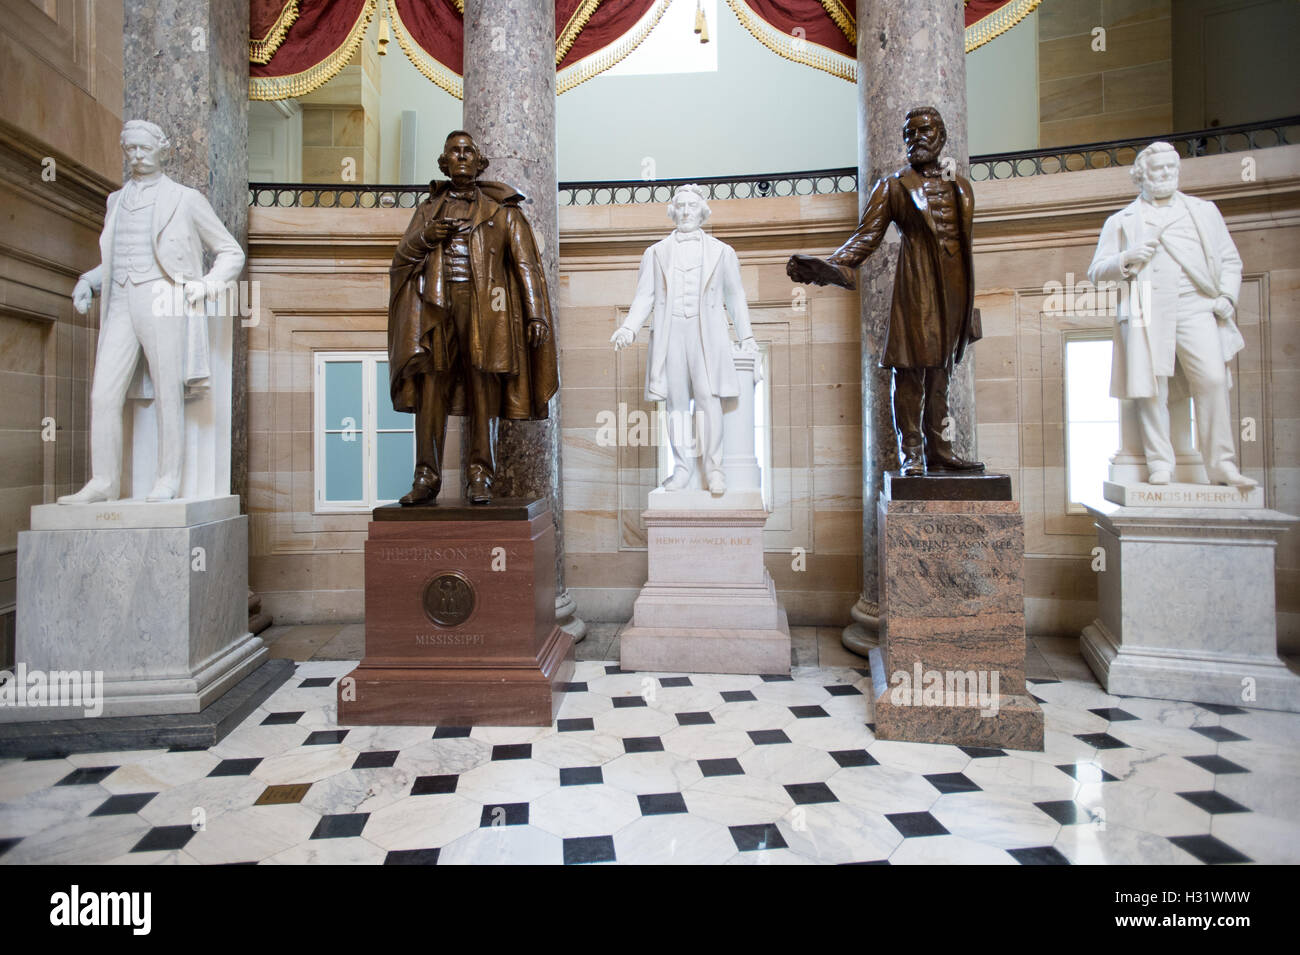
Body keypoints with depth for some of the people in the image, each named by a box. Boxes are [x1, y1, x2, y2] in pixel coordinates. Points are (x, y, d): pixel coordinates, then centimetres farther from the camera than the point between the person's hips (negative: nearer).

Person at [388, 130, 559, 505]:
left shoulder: (500, 209, 13)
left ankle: (479, 478, 0)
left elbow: (525, 264, 5)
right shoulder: (428, 208, 21)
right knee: (431, 389, -5)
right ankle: (427, 477, -1)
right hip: (437, 305, 2)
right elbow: (400, 260, 16)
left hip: (484, 306, -2)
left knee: (484, 390, -5)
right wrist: (424, 237, -5)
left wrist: (536, 316, -7)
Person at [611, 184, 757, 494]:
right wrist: (629, 327, -7)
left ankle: (713, 467, -3)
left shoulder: (721, 251, 16)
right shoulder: (656, 252, 16)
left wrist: (746, 337, 12)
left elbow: (735, 297, 16)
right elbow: (645, 296, 9)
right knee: (676, 404, 1)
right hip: (669, 334, 1)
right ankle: (682, 468, 8)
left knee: (709, 399, -11)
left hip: (706, 335, -1)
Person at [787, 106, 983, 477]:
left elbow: (964, 242, 20)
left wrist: (967, 303, 18)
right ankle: (911, 454, -3)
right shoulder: (893, 185, 7)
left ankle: (939, 451, 11)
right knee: (910, 370, -8)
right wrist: (833, 265, -22)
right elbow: (867, 235, -4)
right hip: (916, 283, -4)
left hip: (953, 286, 5)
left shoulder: (959, 186, 19)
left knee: (939, 370, 7)